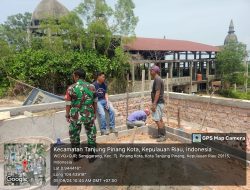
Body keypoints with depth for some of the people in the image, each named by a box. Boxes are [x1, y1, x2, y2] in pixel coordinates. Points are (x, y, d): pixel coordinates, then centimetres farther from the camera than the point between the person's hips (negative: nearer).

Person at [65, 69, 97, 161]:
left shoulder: (71, 88, -10)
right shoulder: (91, 87, -3)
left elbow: (68, 104, -6)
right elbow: (95, 102, 4)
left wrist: (67, 115, 8)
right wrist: (94, 113, 16)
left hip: (75, 116, -1)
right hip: (89, 115, 1)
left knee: (74, 135, 19)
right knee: (91, 135, 17)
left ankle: (76, 155, 31)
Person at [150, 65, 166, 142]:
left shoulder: (157, 79, -16)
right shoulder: (158, 79, 15)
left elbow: (157, 92, -23)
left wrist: (154, 104, -23)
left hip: (158, 103, -10)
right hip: (160, 102, 10)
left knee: (157, 119, -7)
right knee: (160, 119, 14)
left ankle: (162, 136, 0)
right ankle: (162, 134, 21)